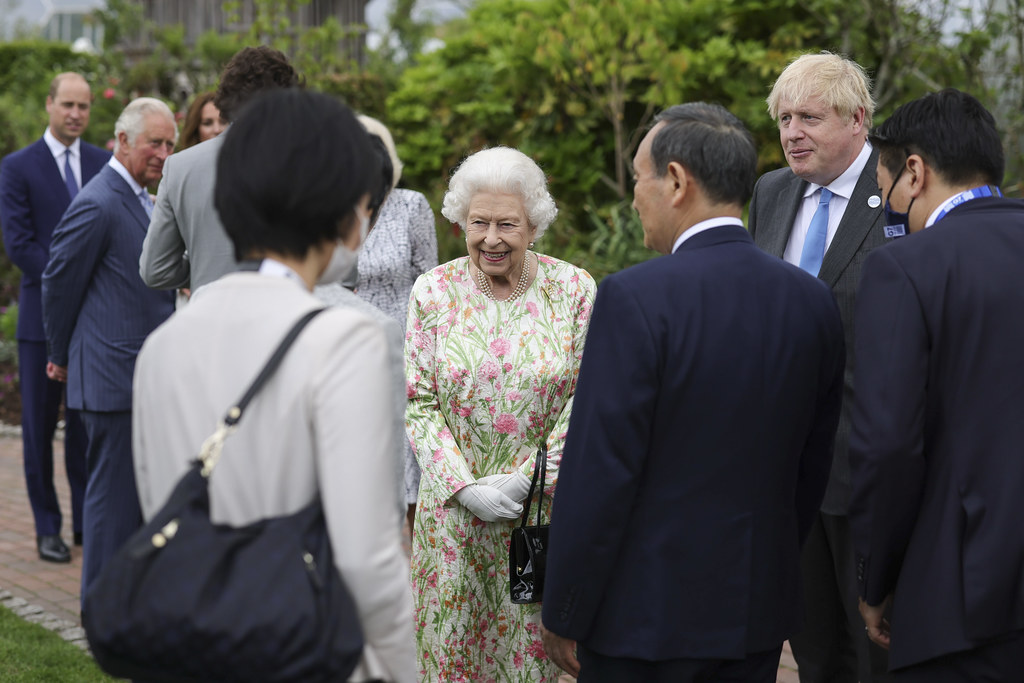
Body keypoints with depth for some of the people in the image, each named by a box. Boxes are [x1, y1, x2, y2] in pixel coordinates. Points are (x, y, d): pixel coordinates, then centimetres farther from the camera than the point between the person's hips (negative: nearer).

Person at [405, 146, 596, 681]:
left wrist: (527, 480, -11)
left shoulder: (574, 289, -3)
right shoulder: (433, 292, 0)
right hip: (451, 511, 1)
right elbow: (418, 402, 0)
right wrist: (464, 487, -11)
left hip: (543, 509, -1)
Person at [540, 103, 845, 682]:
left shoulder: (636, 299, -17)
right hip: (760, 612, 6)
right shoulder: (813, 301, 1)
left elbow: (599, 475, -17)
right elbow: (813, 465, 9)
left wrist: (563, 617, -8)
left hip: (646, 613, -6)